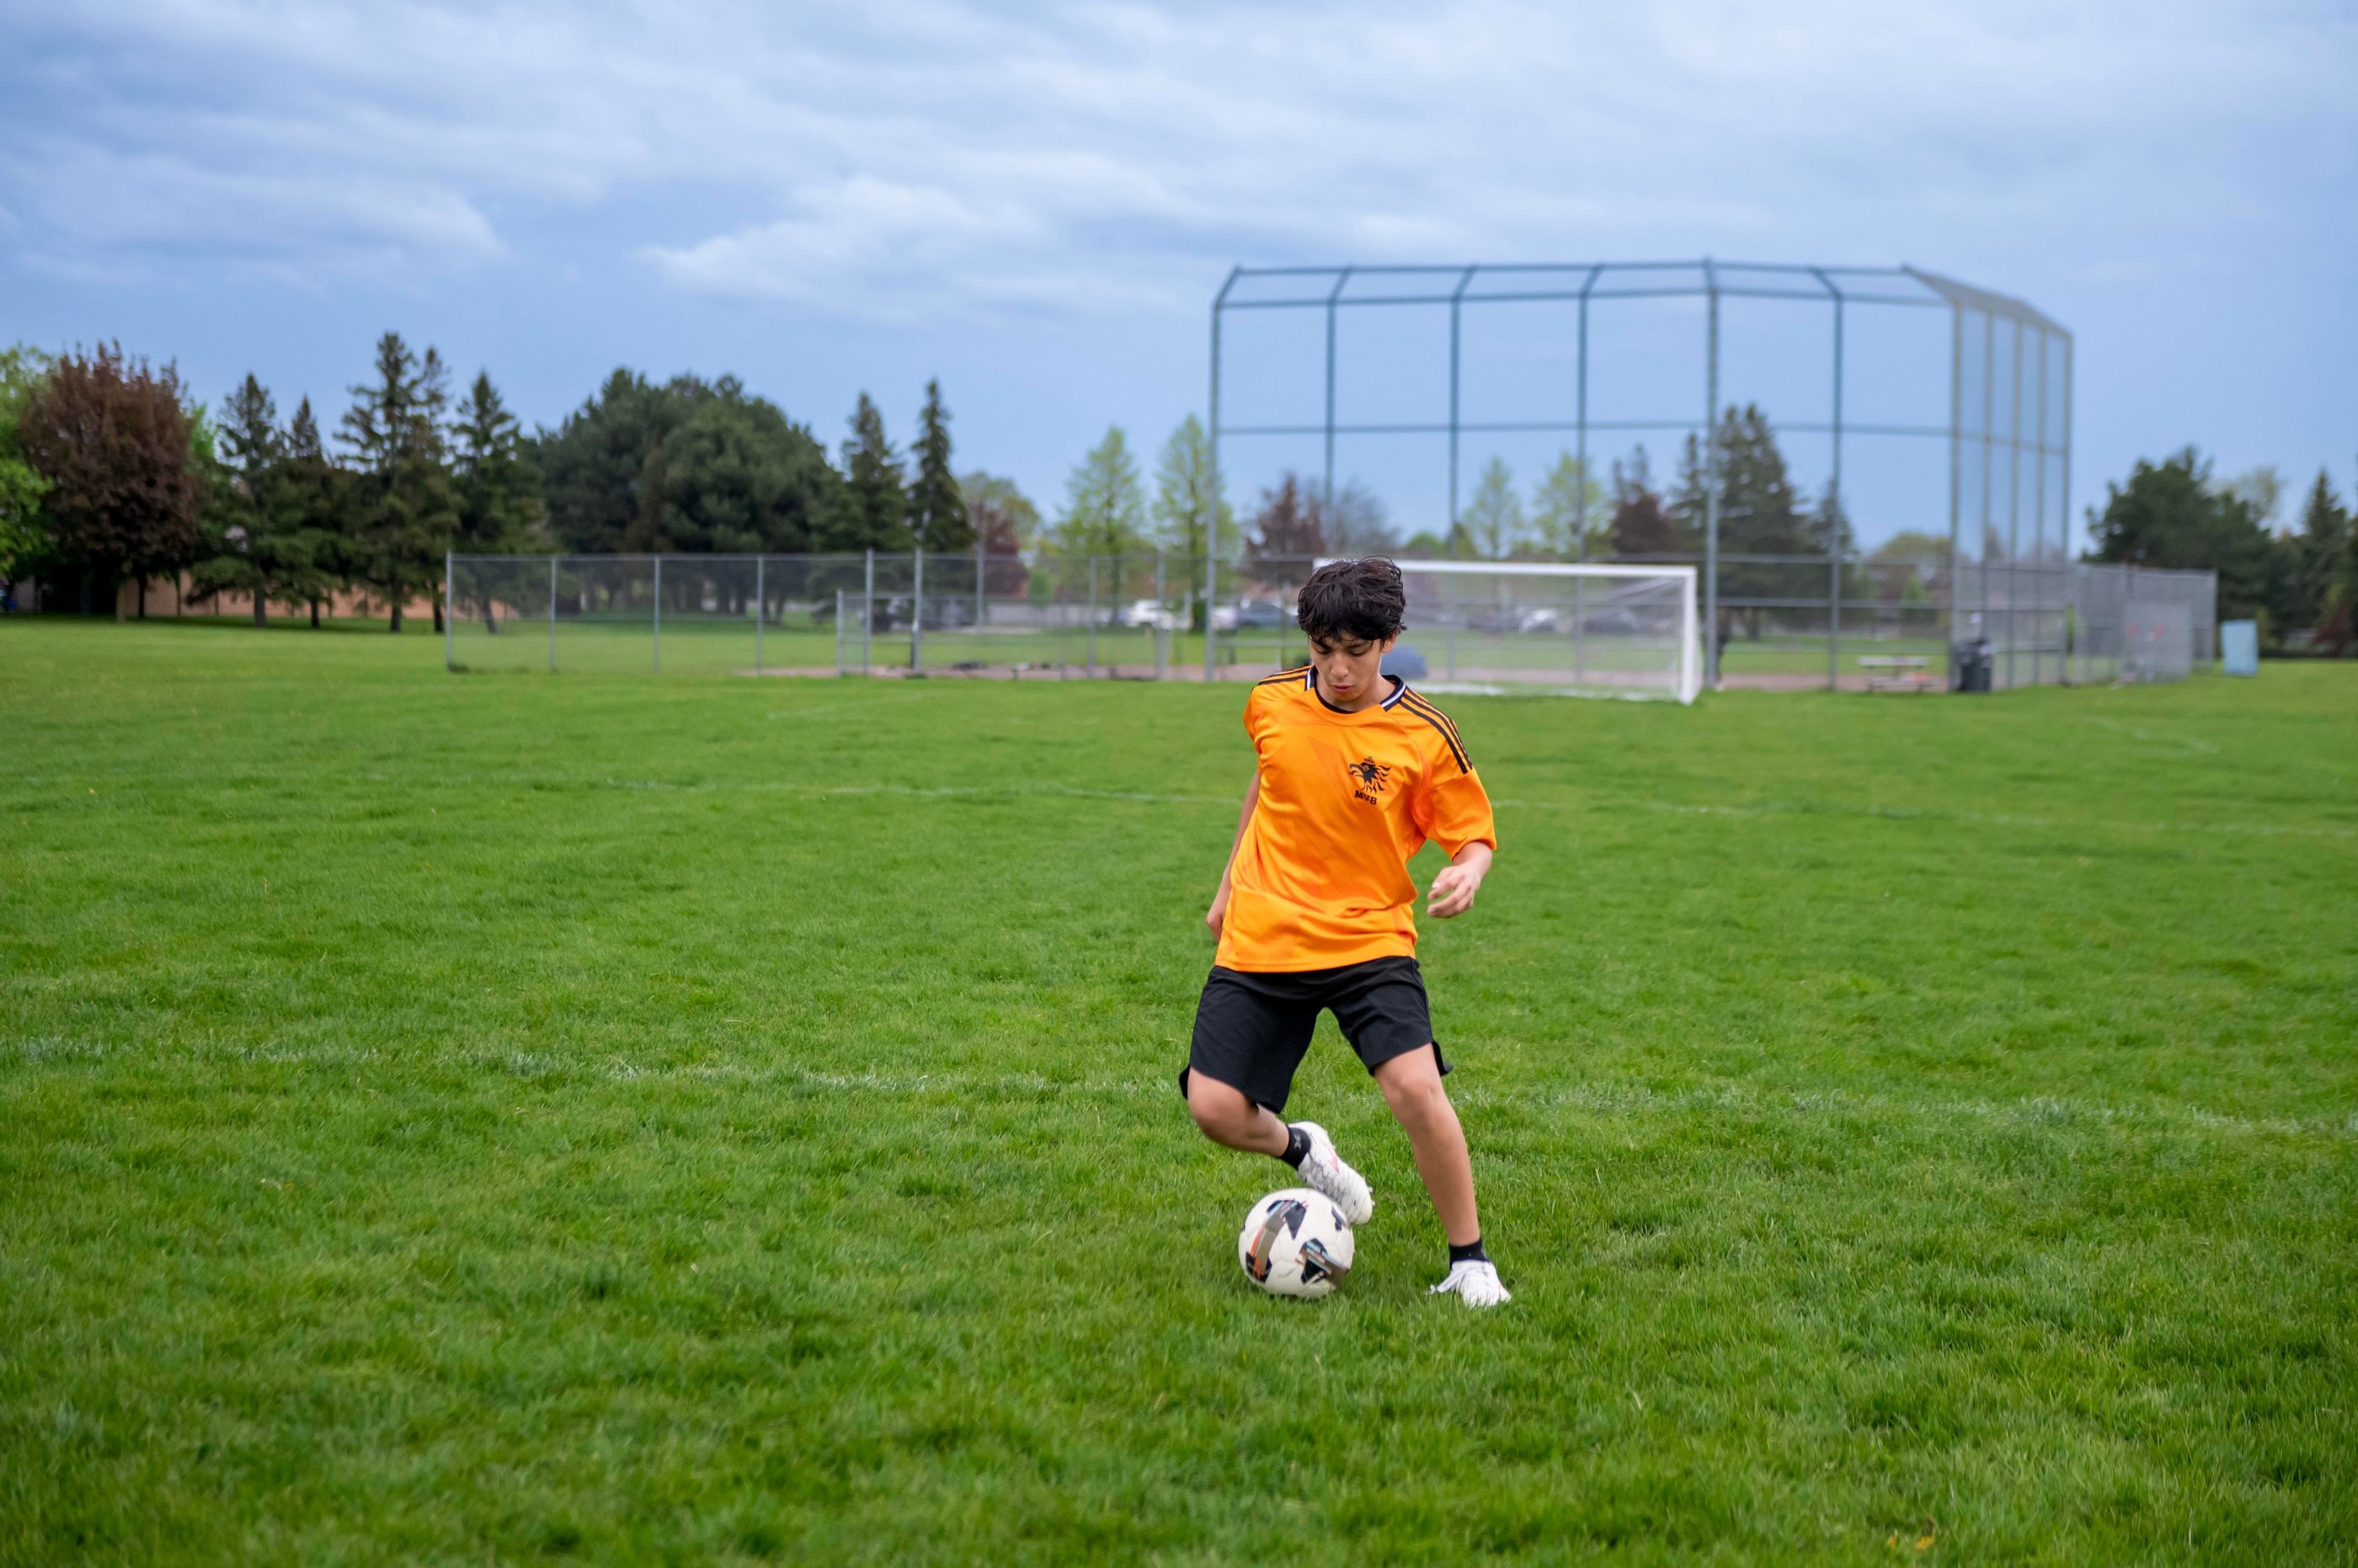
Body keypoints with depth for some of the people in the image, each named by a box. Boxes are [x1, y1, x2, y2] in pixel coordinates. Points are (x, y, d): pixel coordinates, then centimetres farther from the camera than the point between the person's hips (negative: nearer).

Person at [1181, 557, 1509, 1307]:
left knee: (1415, 1086, -24)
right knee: (1215, 1109, -9)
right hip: (1259, 939, 3)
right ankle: (1300, 1149, 28)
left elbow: (1474, 835, -1)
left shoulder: (1424, 735, -9)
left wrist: (1467, 872, -25)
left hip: (1369, 939, -3)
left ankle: (1468, 1262, -4)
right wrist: (1229, 884, 26)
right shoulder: (1271, 701, 1)